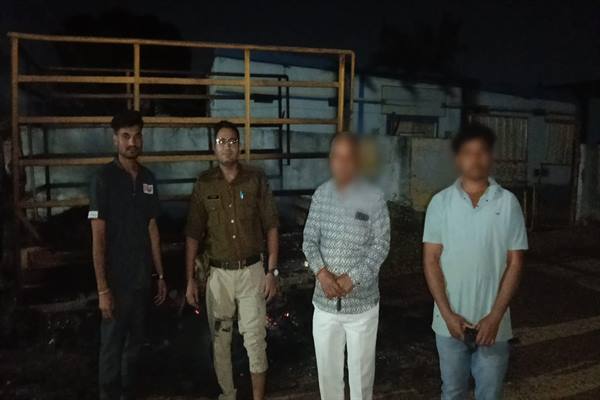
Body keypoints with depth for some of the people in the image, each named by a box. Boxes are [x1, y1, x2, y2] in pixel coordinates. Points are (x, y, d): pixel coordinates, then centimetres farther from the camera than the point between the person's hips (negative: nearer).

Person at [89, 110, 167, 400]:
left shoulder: (148, 178, 6)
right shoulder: (104, 178, -11)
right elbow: (97, 238, -12)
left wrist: (160, 275, 10)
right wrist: (102, 288, -16)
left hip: (142, 278, 5)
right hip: (116, 279, -5)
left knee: (135, 343, 16)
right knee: (112, 346, 7)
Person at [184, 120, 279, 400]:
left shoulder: (256, 179, -4)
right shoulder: (204, 184, -1)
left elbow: (271, 227, -1)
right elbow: (193, 234, 2)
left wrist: (272, 271, -5)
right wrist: (190, 279, 0)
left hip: (252, 271, -1)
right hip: (218, 274, 2)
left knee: (256, 341, 4)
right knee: (220, 340, 13)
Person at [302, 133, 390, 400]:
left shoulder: (373, 198, -10)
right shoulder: (320, 195, 0)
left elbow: (381, 246, -10)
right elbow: (309, 240, 2)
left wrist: (351, 279, -17)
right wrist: (321, 272, -16)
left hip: (362, 301, -3)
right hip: (325, 301, 3)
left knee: (361, 367, 12)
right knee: (326, 365, 17)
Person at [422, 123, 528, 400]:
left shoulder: (508, 203, -5)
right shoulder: (441, 202, -4)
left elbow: (515, 263, -4)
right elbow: (431, 260, -4)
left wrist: (495, 316, -10)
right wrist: (448, 314, -11)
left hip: (493, 322, 0)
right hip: (450, 321, 1)